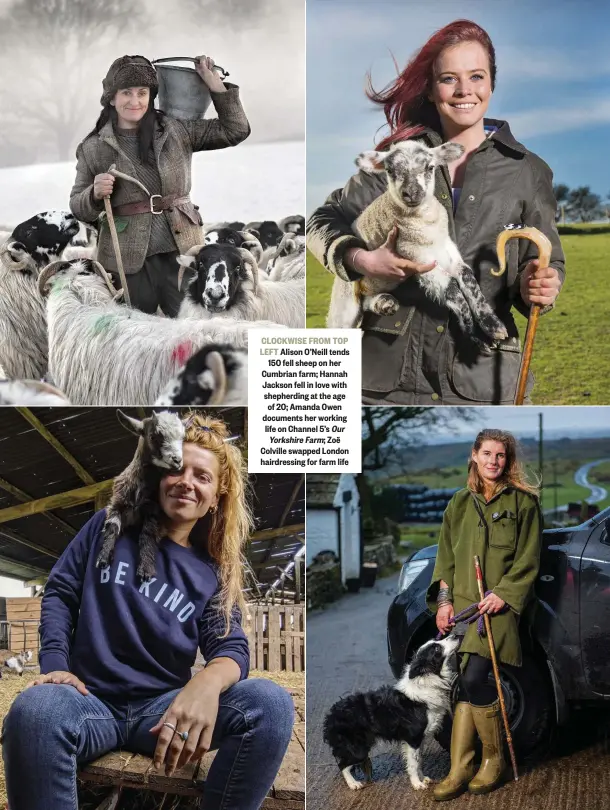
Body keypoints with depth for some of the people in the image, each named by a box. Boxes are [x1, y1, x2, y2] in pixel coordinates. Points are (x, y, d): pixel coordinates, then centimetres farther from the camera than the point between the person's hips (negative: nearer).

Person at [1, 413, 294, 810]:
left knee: (272, 704, -28)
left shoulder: (213, 572, 9)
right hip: (91, 699, -2)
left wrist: (207, 683, -30)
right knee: (33, 712, -41)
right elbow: (60, 592, 11)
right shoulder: (111, 525, 10)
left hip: (165, 704, 2)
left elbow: (231, 646, -3)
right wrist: (55, 664, -8)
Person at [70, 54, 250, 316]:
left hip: (180, 252, 1)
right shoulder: (93, 148, 3)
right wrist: (95, 194, -14)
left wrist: (211, 78, 3)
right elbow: (77, 207, 8)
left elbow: (235, 130, 7)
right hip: (129, 260, 0)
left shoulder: (177, 129, 5)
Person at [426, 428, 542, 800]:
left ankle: (495, 759, 6)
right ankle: (460, 769, 9)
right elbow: (447, 555, 13)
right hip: (462, 601, 4)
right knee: (467, 682, 4)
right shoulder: (460, 503, 13)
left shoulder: (524, 502, 1)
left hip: (498, 604, -4)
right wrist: (445, 599, 4)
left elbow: (529, 558, -2)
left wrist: (503, 593, -12)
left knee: (474, 679, -15)